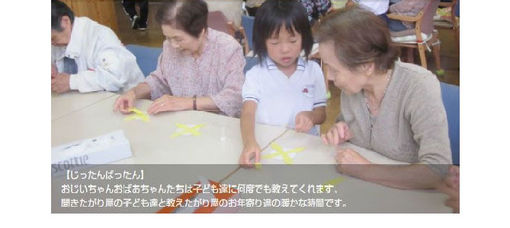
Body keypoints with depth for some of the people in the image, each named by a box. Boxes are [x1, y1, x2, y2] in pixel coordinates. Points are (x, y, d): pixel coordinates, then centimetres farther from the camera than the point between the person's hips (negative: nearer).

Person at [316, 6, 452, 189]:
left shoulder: (418, 87, -22)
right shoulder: (352, 85, -8)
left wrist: (365, 169, -27)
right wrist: (340, 135, -9)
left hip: (406, 193, -4)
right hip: (360, 188, 4)